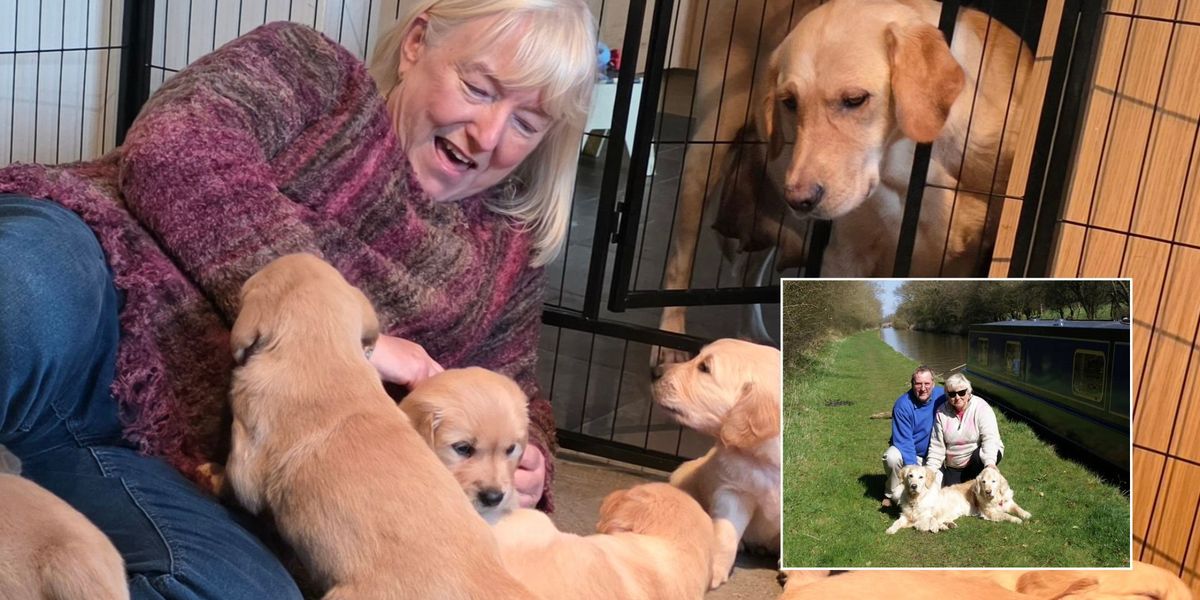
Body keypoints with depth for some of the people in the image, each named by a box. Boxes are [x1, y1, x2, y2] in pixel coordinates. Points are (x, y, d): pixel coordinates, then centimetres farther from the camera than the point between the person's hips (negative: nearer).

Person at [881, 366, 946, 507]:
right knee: (892, 457, -36)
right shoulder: (902, 405, -21)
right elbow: (904, 441, -22)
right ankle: (891, 494, -6)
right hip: (906, 451, -2)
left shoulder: (942, 396, -12)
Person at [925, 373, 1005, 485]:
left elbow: (990, 438, -28)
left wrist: (990, 463, -44)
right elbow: (937, 446, -3)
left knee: (979, 456, -34)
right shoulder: (941, 413, -5)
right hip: (953, 467, 3)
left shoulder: (981, 408, -16)